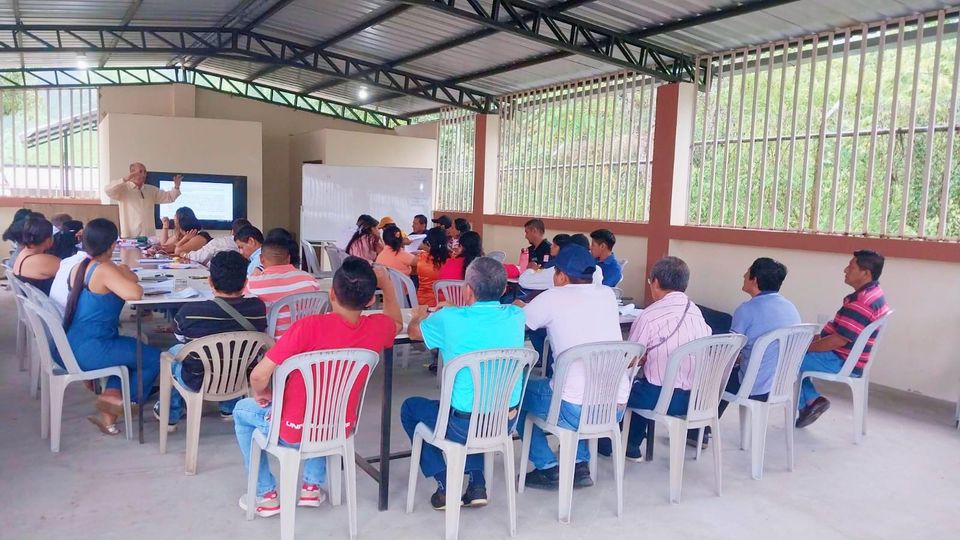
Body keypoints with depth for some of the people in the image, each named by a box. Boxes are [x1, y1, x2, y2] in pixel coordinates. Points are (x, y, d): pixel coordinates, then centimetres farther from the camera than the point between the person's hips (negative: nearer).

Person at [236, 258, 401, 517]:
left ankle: (267, 495, 26)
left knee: (242, 411, 26)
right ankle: (313, 486, 33)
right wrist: (386, 283, 7)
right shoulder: (376, 328, -14)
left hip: (295, 433, -4)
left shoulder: (309, 326, -28)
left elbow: (259, 375, -24)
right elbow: (397, 323, 13)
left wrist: (260, 394, -3)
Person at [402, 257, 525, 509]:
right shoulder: (515, 316, -6)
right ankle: (477, 485, 29)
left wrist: (420, 315, 29)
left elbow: (413, 332, 6)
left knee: (409, 407, 23)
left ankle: (446, 486, 18)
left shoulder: (450, 319, -16)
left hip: (465, 427, -4)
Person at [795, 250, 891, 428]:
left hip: (841, 362, -10)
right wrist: (815, 338, 10)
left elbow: (839, 340, -26)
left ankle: (810, 401, 8)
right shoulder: (872, 293, 7)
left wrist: (807, 347, -15)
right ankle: (812, 400, 12)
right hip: (845, 357, 10)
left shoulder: (863, 302, -27)